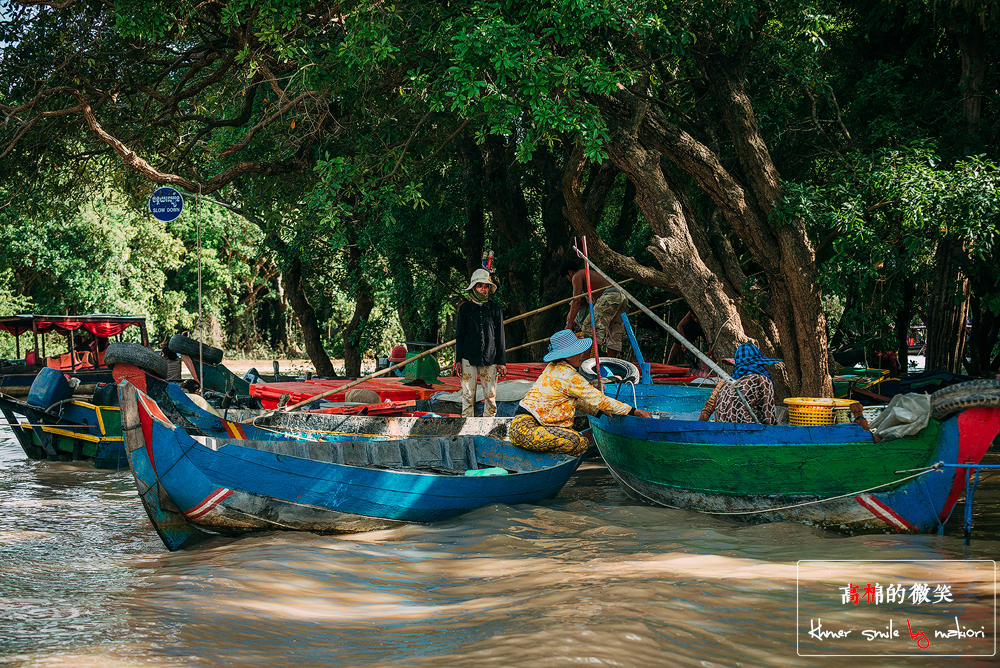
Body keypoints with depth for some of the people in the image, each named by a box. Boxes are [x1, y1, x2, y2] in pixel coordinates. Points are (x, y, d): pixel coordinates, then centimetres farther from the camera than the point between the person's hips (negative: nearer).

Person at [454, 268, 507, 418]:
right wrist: (458, 361, 2)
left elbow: (500, 337, 9)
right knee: (468, 396, -3)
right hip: (469, 359, -1)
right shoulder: (465, 309, 6)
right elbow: (459, 336, 9)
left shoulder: (495, 308, 7)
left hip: (490, 359, 1)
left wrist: (502, 362, 4)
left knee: (490, 396, 0)